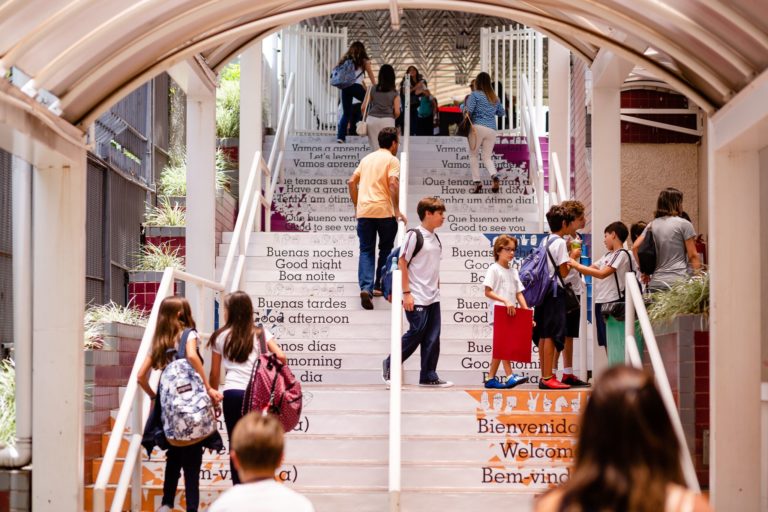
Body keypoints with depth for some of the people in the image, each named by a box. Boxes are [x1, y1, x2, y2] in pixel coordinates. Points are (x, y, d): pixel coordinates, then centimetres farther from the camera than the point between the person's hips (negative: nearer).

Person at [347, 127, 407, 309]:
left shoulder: (367, 158, 18)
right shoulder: (392, 160, -1)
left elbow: (351, 182, 16)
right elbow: (393, 184, -15)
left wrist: (356, 205, 23)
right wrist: (397, 210, -10)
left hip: (364, 211, 4)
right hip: (384, 211, -4)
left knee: (366, 251, 2)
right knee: (386, 250, 15)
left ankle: (366, 287, -17)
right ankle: (380, 286, 18)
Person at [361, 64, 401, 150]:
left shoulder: (373, 89, 8)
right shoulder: (394, 93, 5)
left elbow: (363, 107, 5)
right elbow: (397, 112, -1)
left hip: (372, 120, 2)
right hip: (387, 120, -1)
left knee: (375, 148, 3)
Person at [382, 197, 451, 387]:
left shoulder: (435, 238, 12)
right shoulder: (414, 235, -10)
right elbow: (402, 263, -11)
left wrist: (437, 290, 16)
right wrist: (406, 293, -15)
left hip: (433, 298, 7)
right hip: (416, 298, -7)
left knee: (432, 337, 5)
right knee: (416, 334, -4)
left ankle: (429, 377, 10)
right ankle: (390, 365, 13)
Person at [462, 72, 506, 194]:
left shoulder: (475, 94, -1)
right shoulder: (495, 97, 16)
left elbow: (468, 110, -11)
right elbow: (502, 112, 24)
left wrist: (463, 105, 10)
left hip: (478, 127, -4)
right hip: (492, 130, 4)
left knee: (474, 155, 9)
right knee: (487, 157, 9)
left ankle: (477, 182, -1)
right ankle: (494, 176, -18)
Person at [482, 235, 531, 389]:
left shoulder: (513, 271, 17)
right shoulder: (494, 269, -3)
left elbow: (519, 294, 14)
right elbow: (488, 292, -11)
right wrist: (505, 301, -21)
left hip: (512, 313, 7)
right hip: (499, 312, -7)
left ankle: (491, 379, 10)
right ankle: (510, 376, -17)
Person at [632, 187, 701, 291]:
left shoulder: (652, 225, 13)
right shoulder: (684, 224, 0)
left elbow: (635, 247, 6)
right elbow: (692, 255, -1)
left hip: (655, 283, 5)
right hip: (678, 282, -5)